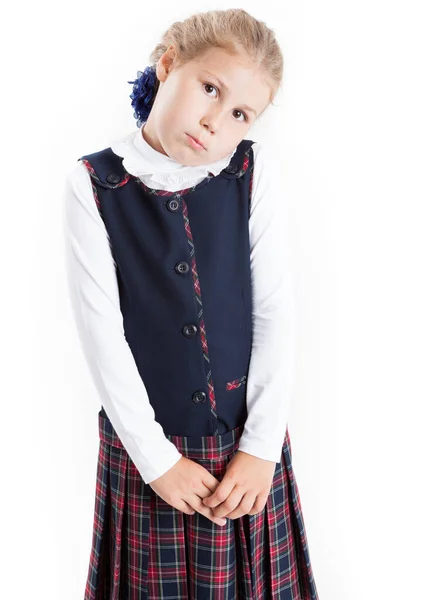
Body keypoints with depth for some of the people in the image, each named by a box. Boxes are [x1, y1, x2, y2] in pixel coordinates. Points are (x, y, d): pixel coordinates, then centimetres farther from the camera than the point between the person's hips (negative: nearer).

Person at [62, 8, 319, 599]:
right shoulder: (94, 184, -8)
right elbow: (102, 333, -10)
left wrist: (263, 445, -7)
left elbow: (275, 312, -5)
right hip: (145, 448, -1)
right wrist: (155, 457, -9)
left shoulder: (255, 171, -5)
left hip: (247, 446, 1)